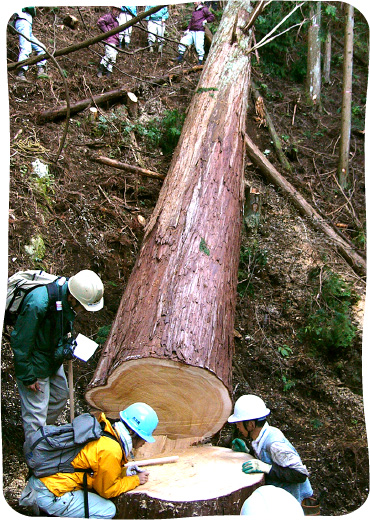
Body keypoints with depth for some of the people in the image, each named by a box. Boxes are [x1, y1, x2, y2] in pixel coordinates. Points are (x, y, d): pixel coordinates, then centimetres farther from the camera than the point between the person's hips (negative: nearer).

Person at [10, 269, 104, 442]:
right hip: (34, 363, -8)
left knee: (60, 396, 22)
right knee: (36, 412, 1)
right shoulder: (38, 304, -37)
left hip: (53, 358, 8)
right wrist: (27, 377, -19)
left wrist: (66, 345, 2)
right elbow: (20, 340, -26)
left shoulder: (68, 298, -12)